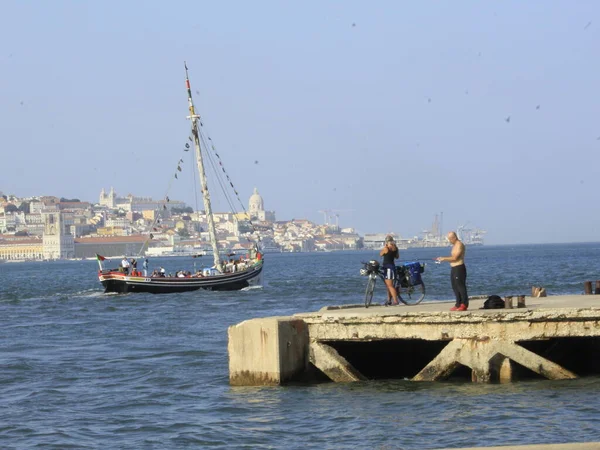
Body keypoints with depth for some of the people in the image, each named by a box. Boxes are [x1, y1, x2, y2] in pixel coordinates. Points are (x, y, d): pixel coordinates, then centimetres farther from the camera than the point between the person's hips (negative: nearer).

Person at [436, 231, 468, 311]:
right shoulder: (455, 245, 19)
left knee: (461, 286, -10)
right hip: (453, 268, 11)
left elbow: (455, 258, -20)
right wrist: (443, 258, 9)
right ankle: (458, 304, 16)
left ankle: (464, 305, -10)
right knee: (455, 287, 11)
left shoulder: (459, 245, -13)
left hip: (459, 268, -11)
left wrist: (444, 258, -14)